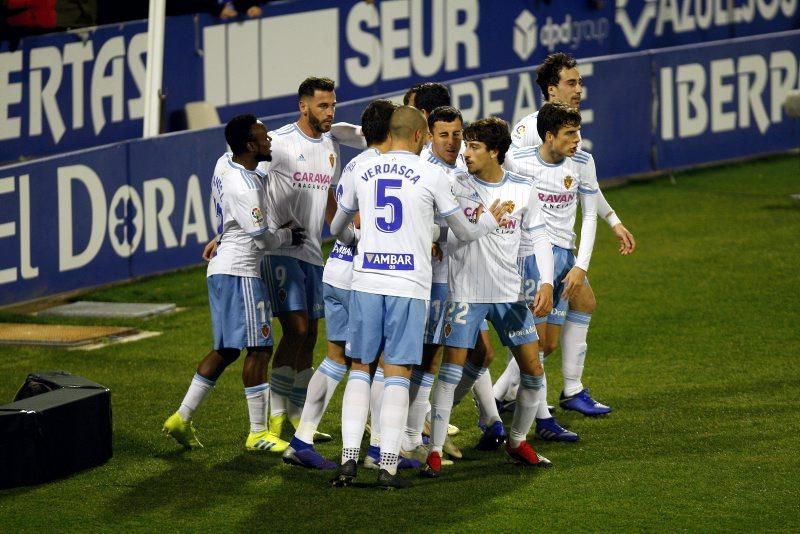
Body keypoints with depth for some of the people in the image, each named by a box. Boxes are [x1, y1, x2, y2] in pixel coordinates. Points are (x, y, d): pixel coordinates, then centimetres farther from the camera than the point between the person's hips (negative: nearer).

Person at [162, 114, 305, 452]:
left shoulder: (224, 164, 7)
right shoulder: (245, 188, -22)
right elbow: (262, 239, -16)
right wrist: (288, 236, 2)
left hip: (223, 268, 10)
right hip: (239, 272, -10)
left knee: (226, 349, 15)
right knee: (258, 349, -4)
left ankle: (183, 418, 16)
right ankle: (258, 433, 0)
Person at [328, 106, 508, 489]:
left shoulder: (363, 171, 8)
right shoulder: (430, 175, -2)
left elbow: (337, 228, 23)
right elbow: (464, 232, 8)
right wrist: (489, 221, 30)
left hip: (366, 280, 2)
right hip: (409, 283, -2)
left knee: (359, 368, 10)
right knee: (398, 372, 1)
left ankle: (349, 458, 2)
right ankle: (388, 466, -2)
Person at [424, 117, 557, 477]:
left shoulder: (522, 190, 1)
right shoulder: (455, 187, -6)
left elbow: (539, 238, 6)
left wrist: (546, 283, -4)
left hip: (510, 293, 3)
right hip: (465, 292, -3)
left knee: (532, 369, 3)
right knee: (452, 368, -10)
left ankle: (518, 442, 23)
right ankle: (435, 451, -5)